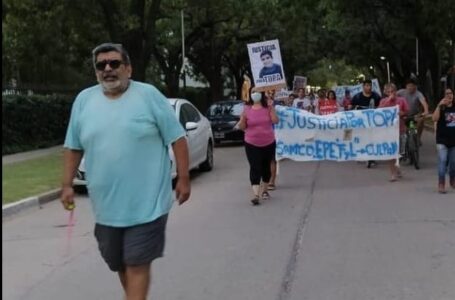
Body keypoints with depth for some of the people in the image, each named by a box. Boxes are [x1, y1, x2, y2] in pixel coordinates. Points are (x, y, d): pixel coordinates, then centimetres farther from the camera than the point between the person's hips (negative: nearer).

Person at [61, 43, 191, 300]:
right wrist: (67, 184, 8)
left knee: (137, 265, -4)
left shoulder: (149, 95, -6)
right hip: (106, 206, 5)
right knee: (119, 263, 17)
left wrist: (184, 179, -7)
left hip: (146, 204, -4)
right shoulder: (84, 100, 5)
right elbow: (74, 147, 13)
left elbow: (177, 139, -4)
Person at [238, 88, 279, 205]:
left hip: (269, 143, 2)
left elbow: (275, 120, -12)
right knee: (255, 168, -11)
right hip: (252, 145, -2)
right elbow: (242, 127, 0)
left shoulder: (267, 107, -1)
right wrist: (242, 119, -20)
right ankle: (256, 195, -17)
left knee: (266, 167, 14)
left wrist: (271, 107, -17)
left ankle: (264, 190, 32)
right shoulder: (247, 109, -3)